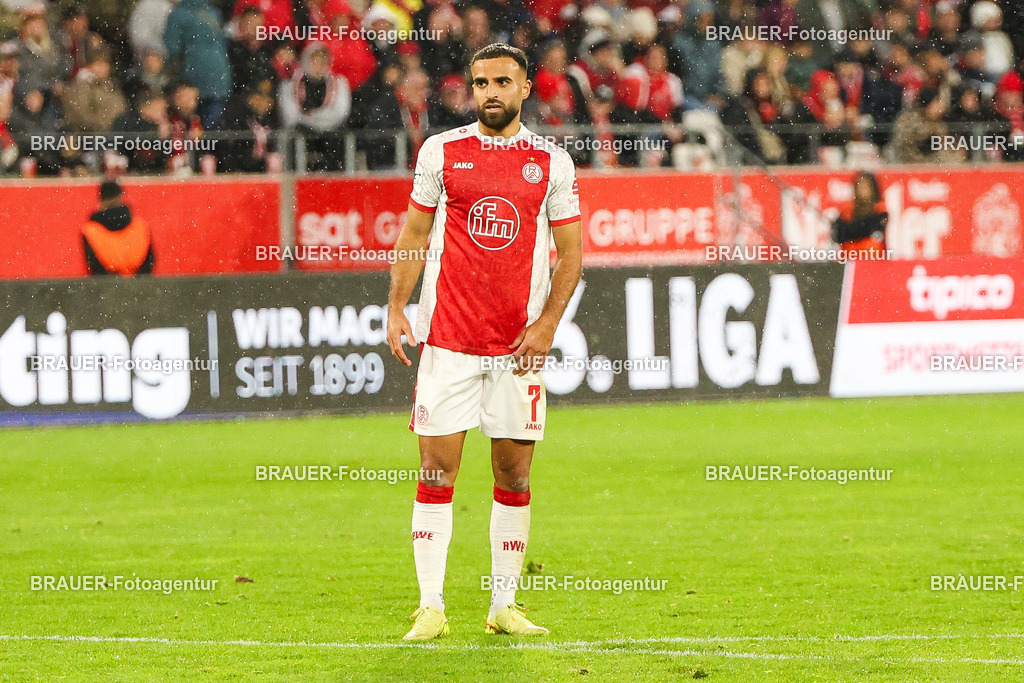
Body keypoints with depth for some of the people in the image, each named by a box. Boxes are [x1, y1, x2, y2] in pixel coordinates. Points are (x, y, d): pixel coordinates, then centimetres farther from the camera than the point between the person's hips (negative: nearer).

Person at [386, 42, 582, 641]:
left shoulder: (552, 162, 4)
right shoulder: (441, 151, 4)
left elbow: (571, 251, 6)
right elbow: (414, 234, 11)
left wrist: (547, 323, -4)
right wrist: (397, 307, 2)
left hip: (520, 344, 1)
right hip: (447, 338, 0)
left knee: (514, 475, 4)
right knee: (438, 471, -4)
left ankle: (504, 606, 13)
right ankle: (432, 608, -1)